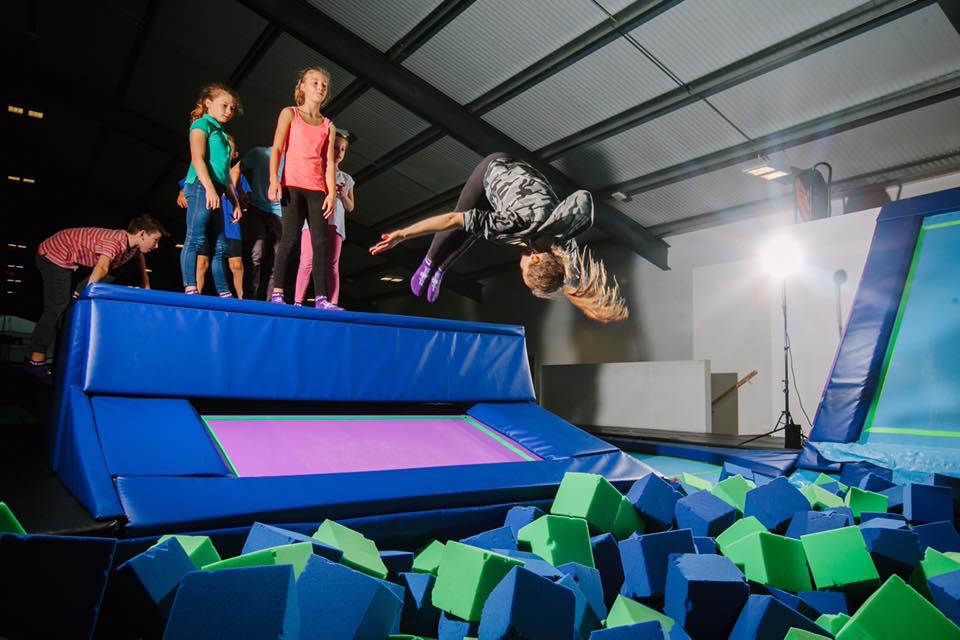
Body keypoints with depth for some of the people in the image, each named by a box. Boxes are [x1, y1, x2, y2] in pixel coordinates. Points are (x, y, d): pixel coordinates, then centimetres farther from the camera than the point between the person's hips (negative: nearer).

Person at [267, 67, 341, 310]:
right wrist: (273, 180, -14)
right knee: (290, 237, -10)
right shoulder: (290, 113, 9)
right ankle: (277, 292, -5)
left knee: (320, 242, -5)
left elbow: (329, 162, 11)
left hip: (317, 189, 3)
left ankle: (321, 298, -6)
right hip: (292, 185, -3)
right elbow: (277, 149, 0)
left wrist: (332, 193, -1)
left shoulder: (328, 126, 17)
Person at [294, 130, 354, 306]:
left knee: (332, 265, -2)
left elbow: (350, 207, 20)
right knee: (307, 261, -10)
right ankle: (298, 302, -10)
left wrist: (343, 195, 0)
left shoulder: (346, 178, 21)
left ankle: (333, 304, -4)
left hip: (335, 224, 3)